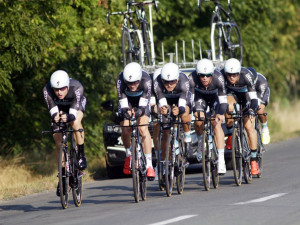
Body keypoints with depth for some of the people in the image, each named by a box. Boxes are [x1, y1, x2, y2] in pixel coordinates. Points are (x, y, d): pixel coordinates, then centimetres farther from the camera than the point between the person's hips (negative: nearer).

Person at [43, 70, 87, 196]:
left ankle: (81, 155, -18)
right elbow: (52, 109, -37)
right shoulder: (47, 90, -34)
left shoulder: (77, 88, -38)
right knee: (58, 143, -5)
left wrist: (69, 117, -64)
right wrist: (54, 117, -59)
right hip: (59, 107, 2)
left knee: (76, 122, -35)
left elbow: (74, 110, -43)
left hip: (76, 104, -2)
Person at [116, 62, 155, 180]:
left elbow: (144, 101, -35)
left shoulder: (146, 80, -35)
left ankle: (149, 165, -23)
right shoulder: (120, 79, -33)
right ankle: (129, 155, 17)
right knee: (125, 129, -13)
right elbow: (122, 100, -31)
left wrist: (140, 110, -55)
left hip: (142, 101, -1)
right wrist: (125, 110, -51)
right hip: (127, 100, 2)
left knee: (143, 128, -20)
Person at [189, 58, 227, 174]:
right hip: (200, 96, 1)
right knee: (199, 120, -23)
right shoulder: (192, 78, -34)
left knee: (216, 124, -18)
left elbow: (223, 100, -32)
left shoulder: (218, 78, -36)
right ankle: (201, 142, 9)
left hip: (215, 97, -1)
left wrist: (220, 114, -48)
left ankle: (221, 160, -20)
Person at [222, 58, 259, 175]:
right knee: (229, 107, -34)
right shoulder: (221, 75, -30)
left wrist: (251, 111, -54)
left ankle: (254, 160, -7)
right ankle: (230, 134, -9)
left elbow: (253, 98, -36)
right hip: (232, 93, 2)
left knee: (249, 126, -15)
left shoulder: (247, 75, -35)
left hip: (246, 93, -1)